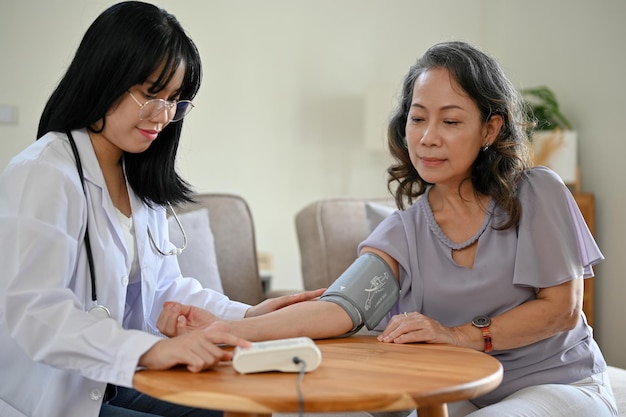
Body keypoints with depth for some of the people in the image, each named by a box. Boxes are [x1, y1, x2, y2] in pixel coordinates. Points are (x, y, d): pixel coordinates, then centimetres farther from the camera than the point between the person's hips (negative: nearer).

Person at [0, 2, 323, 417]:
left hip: (119, 383, 8)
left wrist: (248, 317, -3)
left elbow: (163, 289, 13)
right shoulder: (43, 174, -17)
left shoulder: (139, 180, 11)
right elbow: (33, 313, -27)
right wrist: (150, 349, -39)